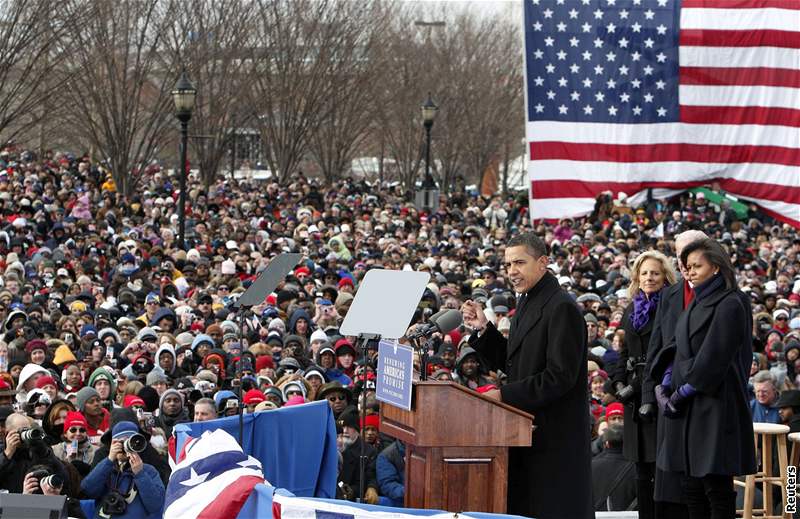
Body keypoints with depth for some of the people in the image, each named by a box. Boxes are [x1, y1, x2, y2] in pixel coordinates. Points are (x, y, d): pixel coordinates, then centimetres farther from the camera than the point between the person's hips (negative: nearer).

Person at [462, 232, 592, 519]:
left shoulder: (561, 309, -16)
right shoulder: (526, 303, 14)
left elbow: (560, 376, -22)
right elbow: (511, 363, 20)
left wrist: (505, 395, -19)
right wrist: (483, 329, 5)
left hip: (554, 437, -10)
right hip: (526, 432, 10)